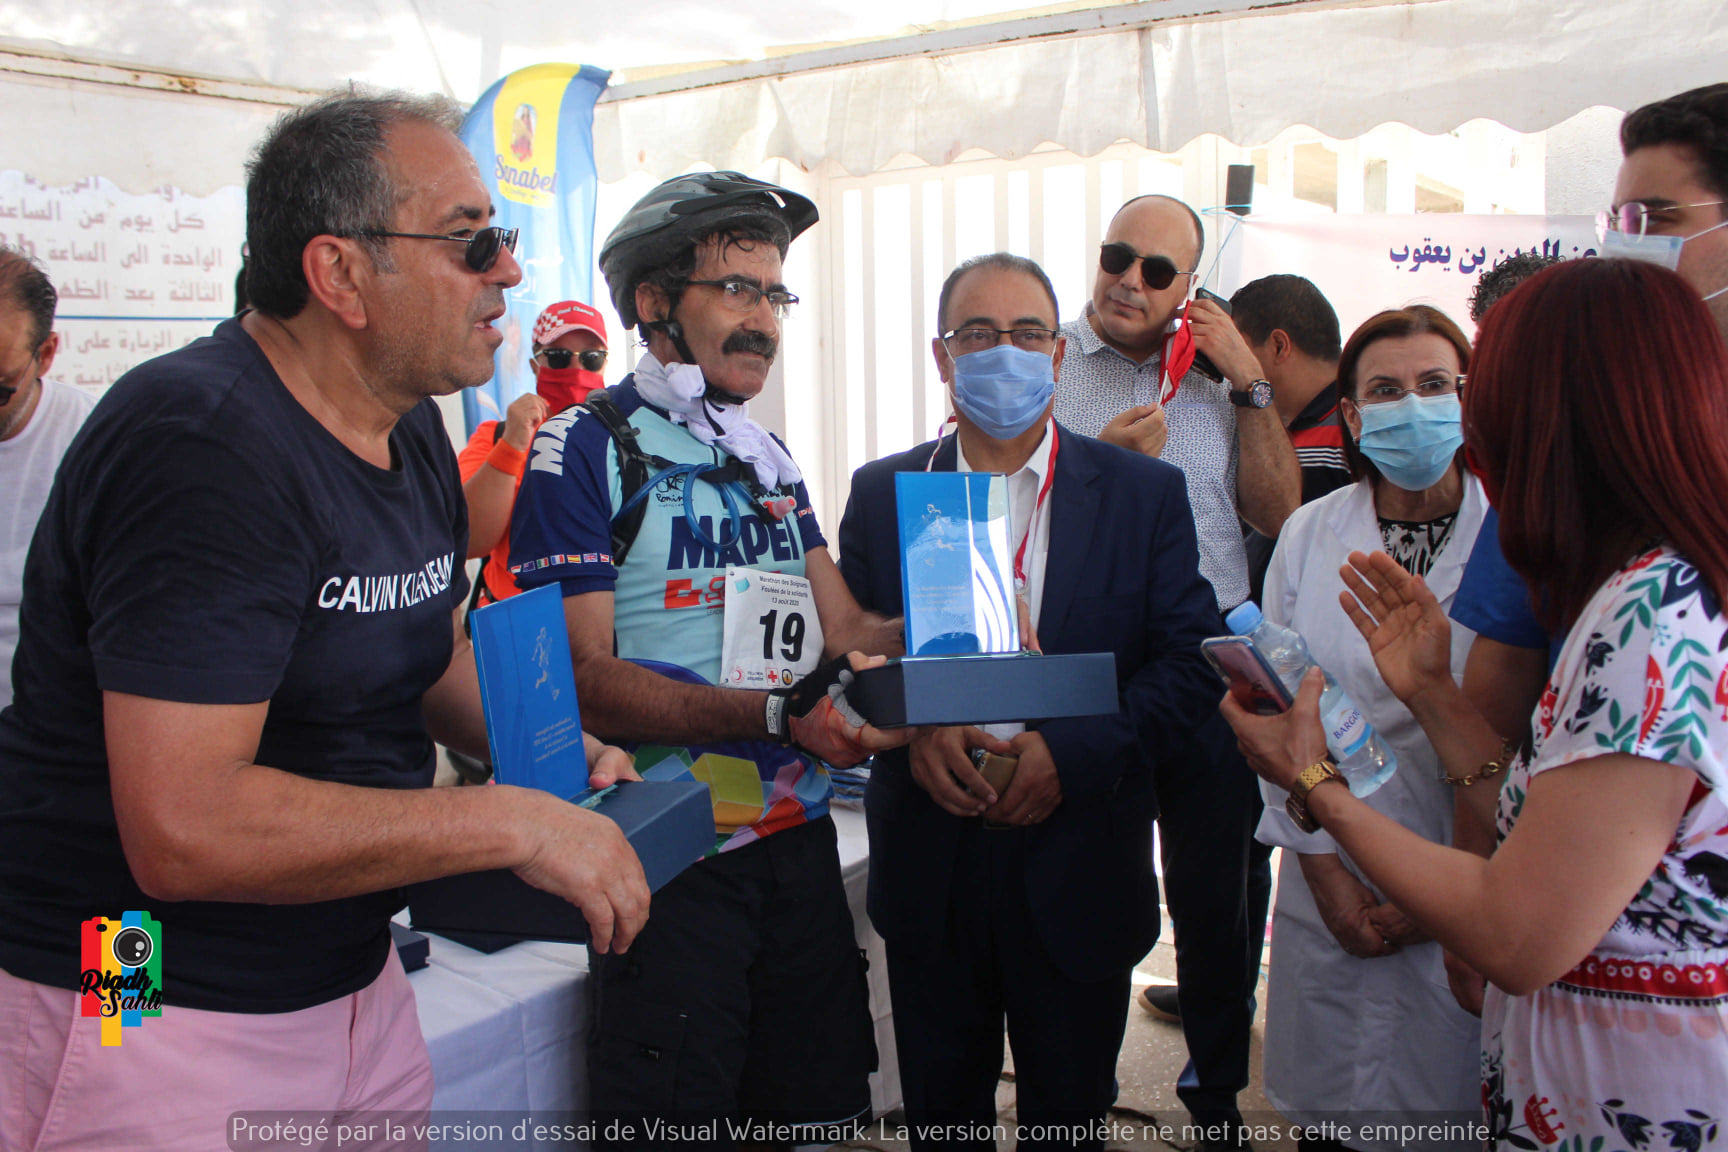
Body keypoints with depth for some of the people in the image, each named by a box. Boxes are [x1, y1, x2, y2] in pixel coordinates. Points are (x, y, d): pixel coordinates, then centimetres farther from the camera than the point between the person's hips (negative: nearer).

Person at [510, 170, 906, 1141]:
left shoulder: (769, 459, 15)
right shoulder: (585, 450, -7)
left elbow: (847, 631, 10)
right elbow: (582, 677, -15)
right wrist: (772, 714, -26)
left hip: (798, 840, 6)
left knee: (821, 1113, 14)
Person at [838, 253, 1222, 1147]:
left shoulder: (1143, 492, -2)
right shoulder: (882, 493, 3)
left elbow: (1189, 659, -5)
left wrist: (1074, 752, -18)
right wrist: (913, 729, -15)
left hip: (1078, 870, -1)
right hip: (928, 868, 1)